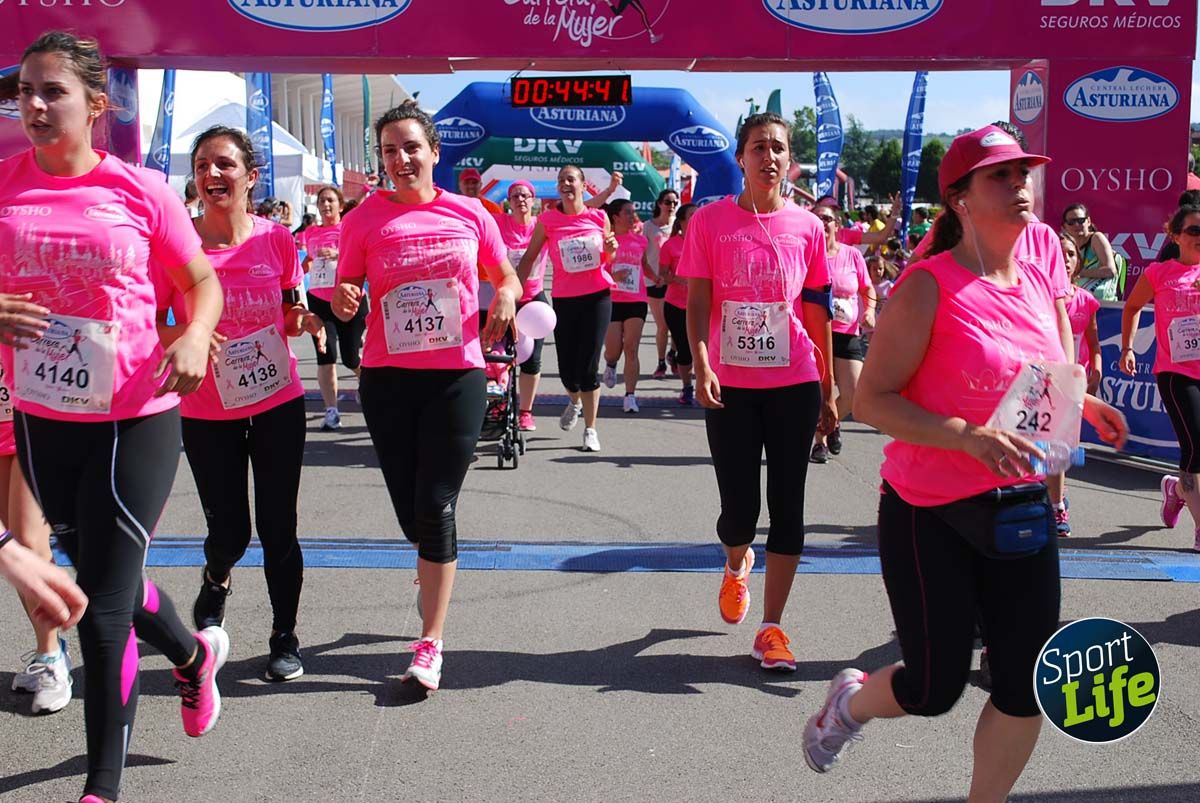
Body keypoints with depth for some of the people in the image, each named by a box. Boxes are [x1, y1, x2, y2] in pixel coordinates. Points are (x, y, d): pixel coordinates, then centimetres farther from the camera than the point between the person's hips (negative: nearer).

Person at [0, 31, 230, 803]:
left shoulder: (141, 190, -7)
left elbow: (204, 282, 2)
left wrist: (195, 337, -18)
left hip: (137, 420, -4)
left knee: (103, 606, 0)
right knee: (102, 576, 21)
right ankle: (194, 653, 52)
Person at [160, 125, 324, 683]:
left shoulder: (276, 238, -4)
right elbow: (153, 326, -4)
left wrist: (305, 322, -13)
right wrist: (186, 336, -25)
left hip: (277, 404, 1)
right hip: (207, 411, 0)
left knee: (278, 528, 3)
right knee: (229, 534, 6)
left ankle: (285, 635, 22)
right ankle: (216, 580, 43)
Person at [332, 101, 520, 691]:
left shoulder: (468, 213, 2)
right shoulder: (365, 219, 0)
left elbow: (506, 276, 14)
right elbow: (346, 291, 6)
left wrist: (506, 295, -9)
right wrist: (343, 300, -18)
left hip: (457, 375, -1)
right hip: (387, 377, 1)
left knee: (435, 507, -6)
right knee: (410, 510, 9)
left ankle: (430, 644, 0)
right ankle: (436, 567, 44)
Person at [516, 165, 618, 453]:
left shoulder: (599, 217, 2)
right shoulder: (547, 220, -1)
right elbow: (529, 258, 2)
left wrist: (611, 250, -10)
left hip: (597, 296, -1)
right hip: (564, 298, 1)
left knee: (588, 367, -5)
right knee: (567, 369, 5)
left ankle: (590, 429, 8)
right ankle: (575, 401, 41)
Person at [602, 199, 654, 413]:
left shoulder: (639, 240, 8)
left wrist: (654, 276, 6)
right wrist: (612, 276, -20)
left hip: (636, 301, 2)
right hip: (611, 300, -2)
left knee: (631, 349, -5)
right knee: (613, 350, -2)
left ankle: (630, 396, -2)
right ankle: (610, 365, 36)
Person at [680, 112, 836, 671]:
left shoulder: (807, 227, 4)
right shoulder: (710, 221, 0)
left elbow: (816, 312, 9)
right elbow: (697, 303, -2)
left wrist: (828, 389, 10)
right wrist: (702, 366, -16)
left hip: (794, 385, 1)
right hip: (730, 387, -1)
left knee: (787, 505, 2)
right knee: (738, 510, 1)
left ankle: (771, 629, 13)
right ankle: (737, 564, 39)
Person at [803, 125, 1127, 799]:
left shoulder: (1039, 283, 6)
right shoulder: (929, 286, -15)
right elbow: (873, 400, -17)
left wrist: (1080, 403, 0)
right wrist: (970, 436, -28)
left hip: (1021, 507, 6)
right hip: (930, 514, -6)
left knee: (1027, 682, 6)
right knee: (935, 687, 4)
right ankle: (851, 701, 37)